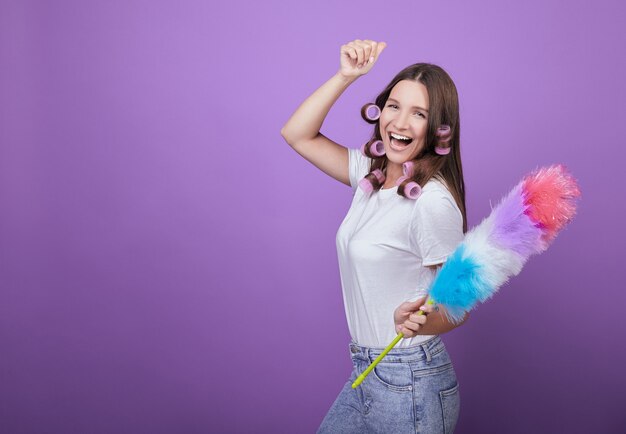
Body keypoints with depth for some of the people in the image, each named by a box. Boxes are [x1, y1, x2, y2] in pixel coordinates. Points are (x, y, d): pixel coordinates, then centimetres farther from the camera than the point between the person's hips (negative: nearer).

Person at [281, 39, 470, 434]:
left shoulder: (433, 202, -20)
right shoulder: (372, 172, 3)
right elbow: (297, 135, 6)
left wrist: (416, 321, -36)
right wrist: (345, 76, -3)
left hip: (410, 385, -7)